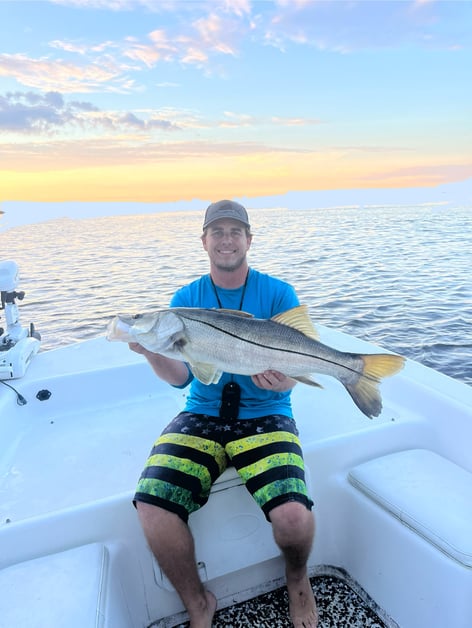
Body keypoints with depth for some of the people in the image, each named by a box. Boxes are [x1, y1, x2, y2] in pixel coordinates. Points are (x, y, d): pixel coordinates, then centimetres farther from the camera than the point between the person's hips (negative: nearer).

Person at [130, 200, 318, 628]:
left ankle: (297, 579, 17)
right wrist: (152, 352, -22)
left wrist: (280, 380, -26)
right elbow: (180, 377, -2)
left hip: (265, 416, -1)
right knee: (150, 507, -20)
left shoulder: (278, 294, 1)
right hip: (201, 416, 2)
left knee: (293, 516, -25)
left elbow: (290, 374, -3)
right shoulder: (186, 299, 5)